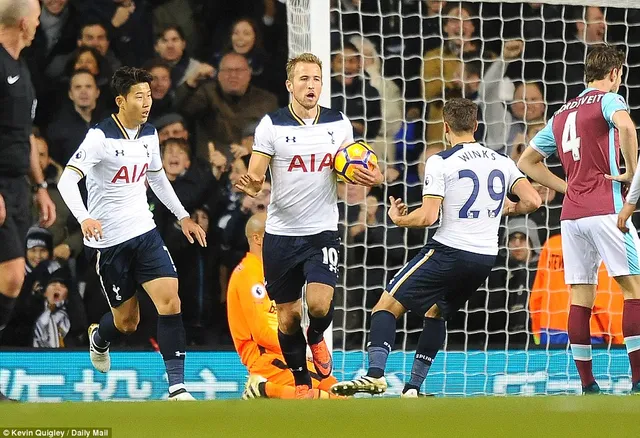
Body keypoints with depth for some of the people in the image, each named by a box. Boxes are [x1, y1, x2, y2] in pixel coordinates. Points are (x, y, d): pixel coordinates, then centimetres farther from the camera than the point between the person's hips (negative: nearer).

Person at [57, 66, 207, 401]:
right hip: (107, 240, -5)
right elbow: (67, 179, -24)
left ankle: (177, 386, -14)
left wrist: (183, 216, 22)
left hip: (144, 232, 5)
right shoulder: (101, 136, -16)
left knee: (170, 300, -15)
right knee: (127, 321, 6)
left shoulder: (149, 134, 6)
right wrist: (84, 218, -40)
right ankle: (99, 338, 44)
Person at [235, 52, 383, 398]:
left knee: (319, 303, -19)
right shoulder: (271, 125, -6)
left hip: (322, 231, 0)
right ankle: (300, 381, 25)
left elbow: (349, 171, 15)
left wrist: (371, 177, -8)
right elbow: (254, 176, -5)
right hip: (281, 234, 0)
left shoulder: (339, 124, 2)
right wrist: (251, 185, -30)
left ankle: (316, 338, 17)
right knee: (288, 315, 5)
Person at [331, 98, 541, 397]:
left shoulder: (440, 162, -7)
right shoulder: (503, 163, 8)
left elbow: (427, 216, -15)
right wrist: (509, 208, 23)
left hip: (449, 251, -6)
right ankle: (413, 388, 19)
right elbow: (533, 201, 2)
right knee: (436, 313, 25)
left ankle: (375, 374, -20)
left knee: (387, 305, 0)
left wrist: (398, 219, 5)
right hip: (486, 258, 6)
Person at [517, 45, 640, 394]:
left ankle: (587, 384, 2)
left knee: (580, 297, 5)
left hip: (571, 213, 6)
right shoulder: (608, 99, 0)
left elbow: (527, 162, 27)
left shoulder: (561, 115, 20)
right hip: (606, 208, -6)